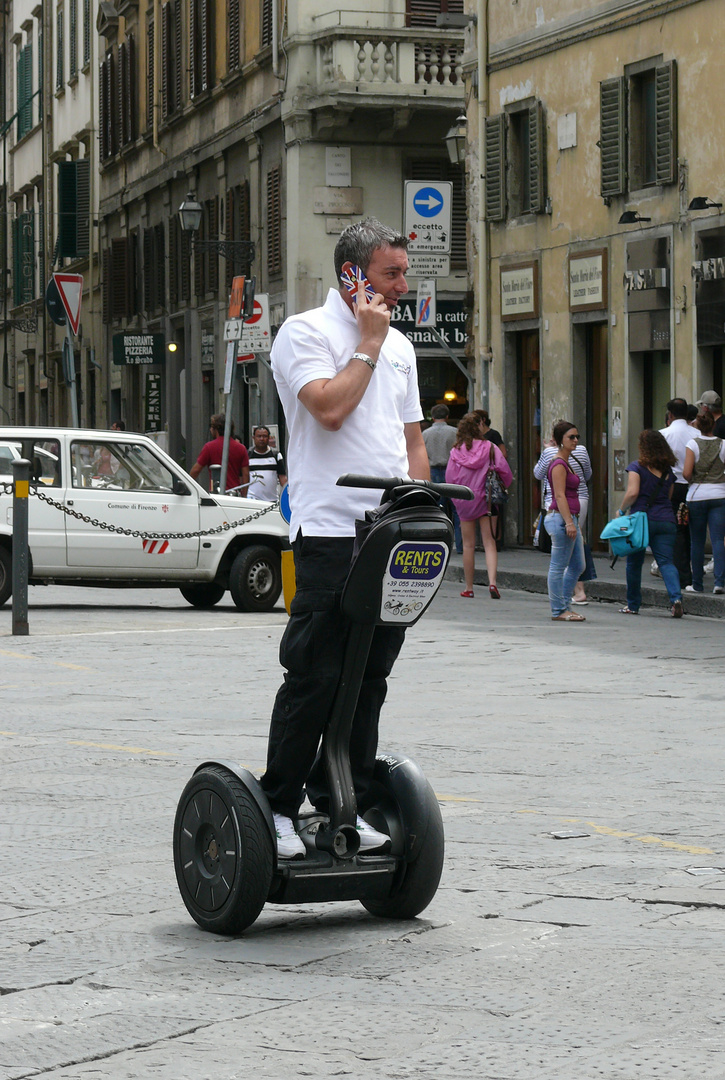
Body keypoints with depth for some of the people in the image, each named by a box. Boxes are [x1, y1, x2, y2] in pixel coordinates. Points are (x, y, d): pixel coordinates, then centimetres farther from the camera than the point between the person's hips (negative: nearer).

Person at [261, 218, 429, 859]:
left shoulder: (399, 345, 19)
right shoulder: (306, 332, -3)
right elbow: (329, 408, -20)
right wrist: (368, 344, -8)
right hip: (330, 534, -7)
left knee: (368, 679, 8)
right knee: (314, 678, -7)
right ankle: (278, 807, 1)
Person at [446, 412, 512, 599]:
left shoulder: (456, 451, -4)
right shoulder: (490, 448, -6)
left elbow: (449, 478, -1)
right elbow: (505, 472, -8)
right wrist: (502, 487, 12)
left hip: (464, 501, 1)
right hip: (486, 499, -1)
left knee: (468, 545, 9)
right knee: (489, 543, 0)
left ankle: (469, 588, 12)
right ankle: (492, 581, -18)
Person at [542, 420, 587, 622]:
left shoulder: (565, 463, 18)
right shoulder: (558, 465, -13)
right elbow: (560, 496, -19)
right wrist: (569, 522, -24)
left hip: (569, 518, 11)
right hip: (561, 519, -11)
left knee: (578, 565, 14)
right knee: (558, 567, -4)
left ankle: (564, 605, 20)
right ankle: (558, 611, 1)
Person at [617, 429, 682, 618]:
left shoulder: (637, 466, -5)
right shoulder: (668, 471, 11)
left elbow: (633, 493, -13)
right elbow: (668, 496, 16)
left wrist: (621, 510, 0)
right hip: (666, 521, 3)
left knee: (634, 563, 10)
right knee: (666, 562, 0)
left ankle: (633, 605, 18)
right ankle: (676, 598, -23)